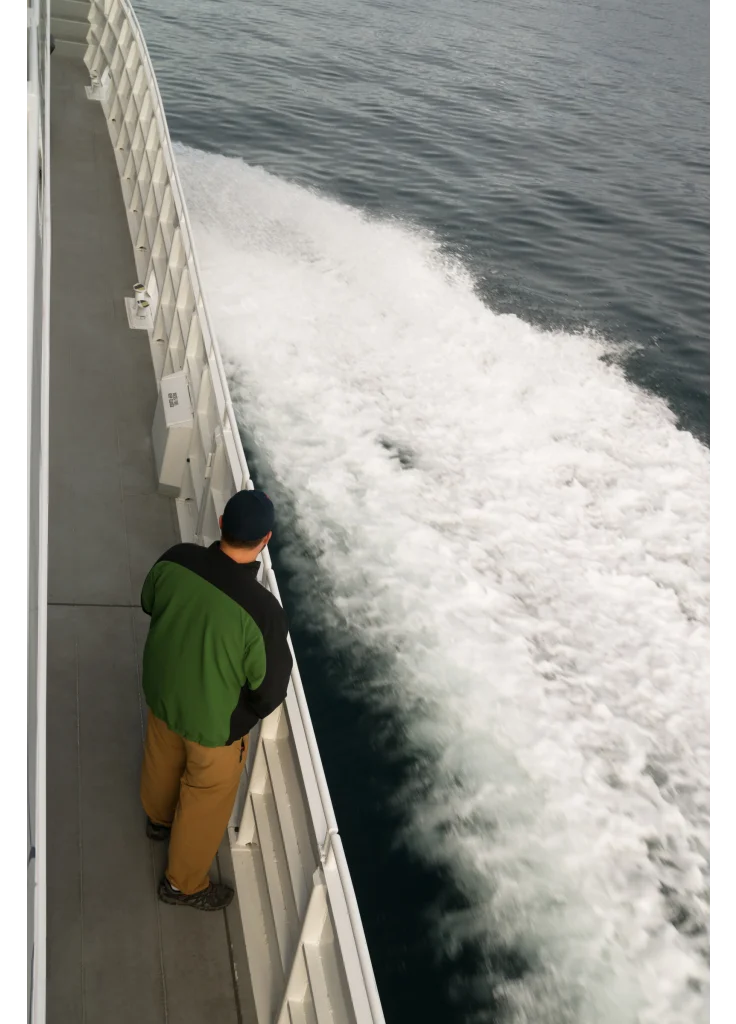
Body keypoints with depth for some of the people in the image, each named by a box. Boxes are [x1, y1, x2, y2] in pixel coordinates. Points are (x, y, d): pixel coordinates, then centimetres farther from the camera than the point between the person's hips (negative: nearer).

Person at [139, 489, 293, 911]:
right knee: (206, 801, 23)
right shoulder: (264, 611, -38)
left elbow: (149, 603, -1)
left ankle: (159, 818, 66)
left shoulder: (176, 559, -24)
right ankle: (184, 884, 47)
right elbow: (270, 691, -23)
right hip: (215, 721, -5)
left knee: (163, 762, 35)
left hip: (162, 692, 5)